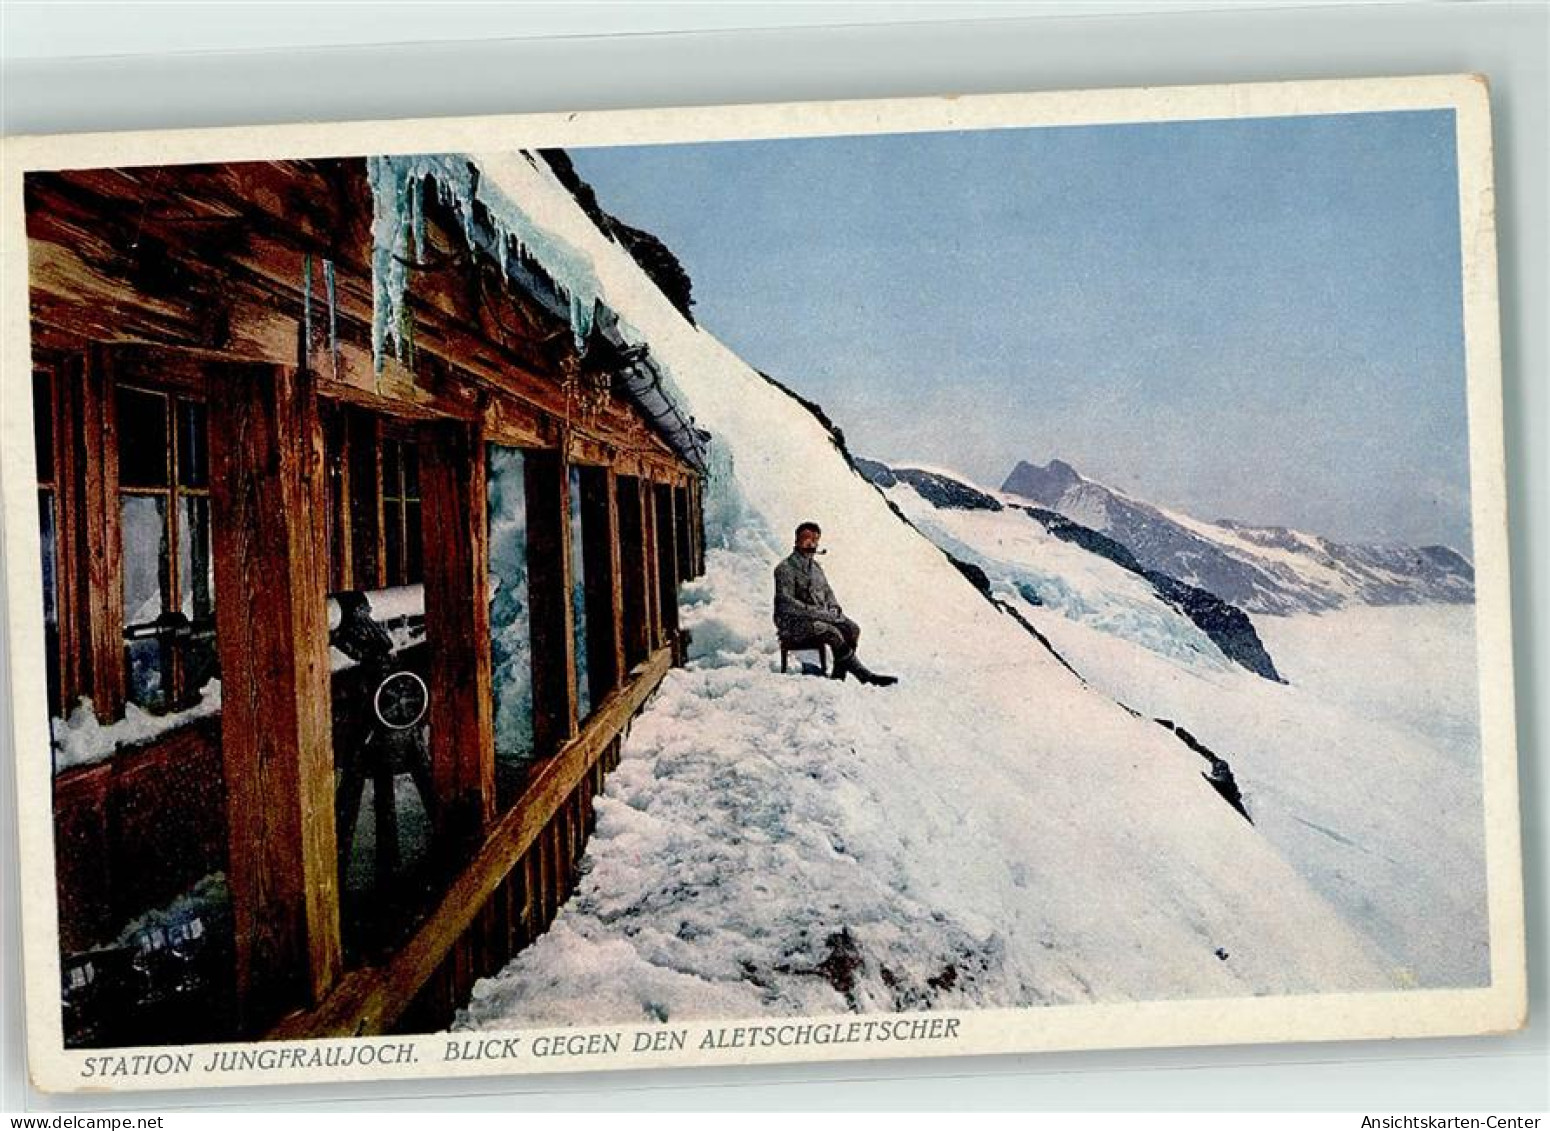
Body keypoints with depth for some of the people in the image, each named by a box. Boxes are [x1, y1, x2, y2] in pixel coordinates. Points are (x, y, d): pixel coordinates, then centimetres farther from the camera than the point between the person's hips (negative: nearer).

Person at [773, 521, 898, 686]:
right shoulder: (785, 568, -9)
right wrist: (820, 613, -22)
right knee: (833, 633, -31)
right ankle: (866, 677, -27)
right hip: (794, 624, -8)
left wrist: (834, 608, 0)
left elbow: (827, 592, 24)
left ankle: (838, 675, -22)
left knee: (852, 629, -18)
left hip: (820, 617, 8)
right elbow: (786, 603, -18)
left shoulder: (816, 566, 16)